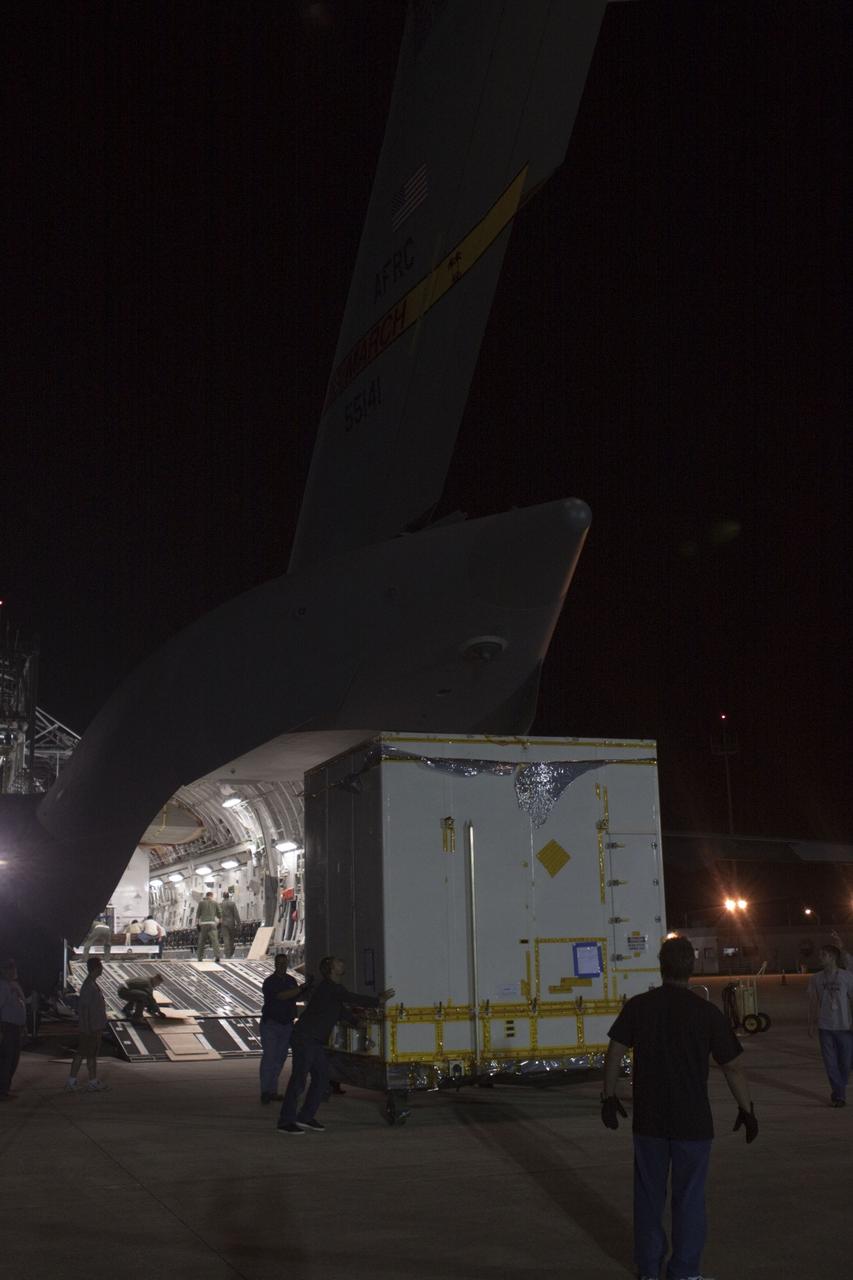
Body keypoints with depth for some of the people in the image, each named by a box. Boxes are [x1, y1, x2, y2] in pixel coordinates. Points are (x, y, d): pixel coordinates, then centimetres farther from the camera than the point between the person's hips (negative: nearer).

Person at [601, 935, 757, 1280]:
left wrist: (608, 1097, 10)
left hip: (648, 1121, 2)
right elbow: (732, 1068, -5)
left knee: (649, 1197, 14)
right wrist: (746, 1110, 7)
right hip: (693, 1122, -2)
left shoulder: (638, 1006, -4)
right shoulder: (706, 1012, -8)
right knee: (688, 1199, 10)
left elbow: (614, 1054, -2)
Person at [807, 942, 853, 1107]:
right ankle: (838, 1094, 10)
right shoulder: (816, 979, 4)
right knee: (830, 1063, 0)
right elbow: (813, 1002, 9)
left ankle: (837, 1093, 23)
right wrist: (811, 1024, 8)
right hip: (825, 1027, 2)